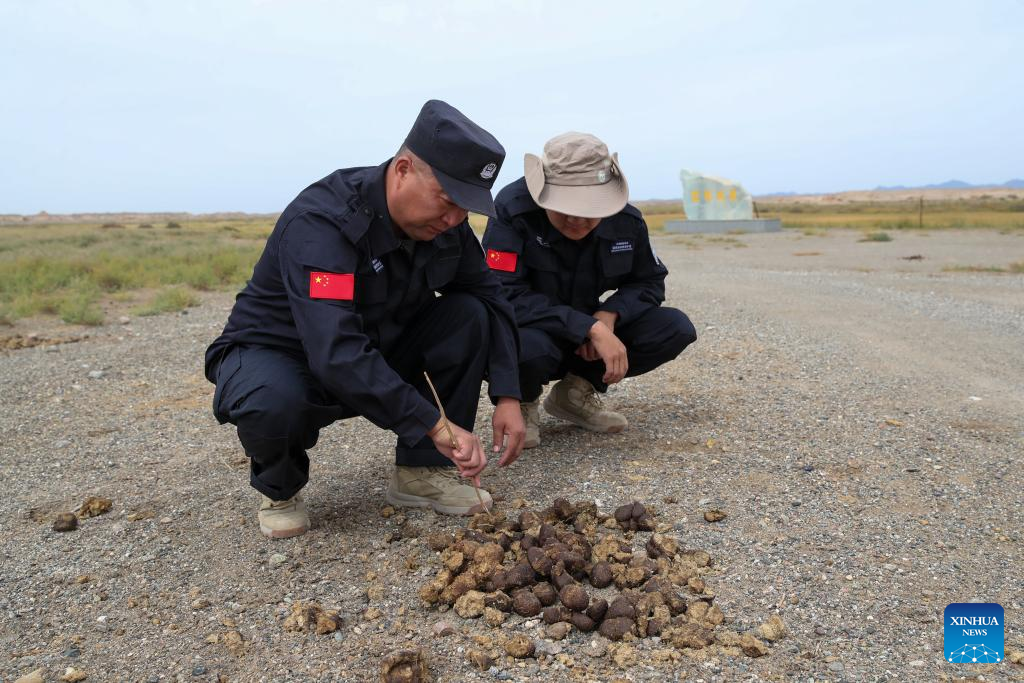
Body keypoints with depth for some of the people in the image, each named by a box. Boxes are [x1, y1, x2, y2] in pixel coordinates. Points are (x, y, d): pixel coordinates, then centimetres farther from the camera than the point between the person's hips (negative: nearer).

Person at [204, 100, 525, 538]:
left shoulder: (444, 223, -11)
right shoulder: (320, 222, -32)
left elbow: (491, 300, -3)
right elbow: (335, 353, -42)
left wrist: (507, 396, -15)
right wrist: (434, 424, -42)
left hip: (377, 353, 6)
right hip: (278, 354, -5)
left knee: (469, 316, -15)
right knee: (273, 402, -41)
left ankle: (422, 471, -5)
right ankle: (279, 488, -3)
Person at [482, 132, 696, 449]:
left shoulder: (626, 220, -9)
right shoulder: (512, 209, -24)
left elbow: (649, 282, 4)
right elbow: (505, 296, -30)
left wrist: (609, 315, -19)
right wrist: (591, 328, -34)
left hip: (587, 335, 5)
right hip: (528, 332, -5)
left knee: (676, 329, -13)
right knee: (530, 348, -41)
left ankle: (575, 392, 4)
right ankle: (522, 403, -2)